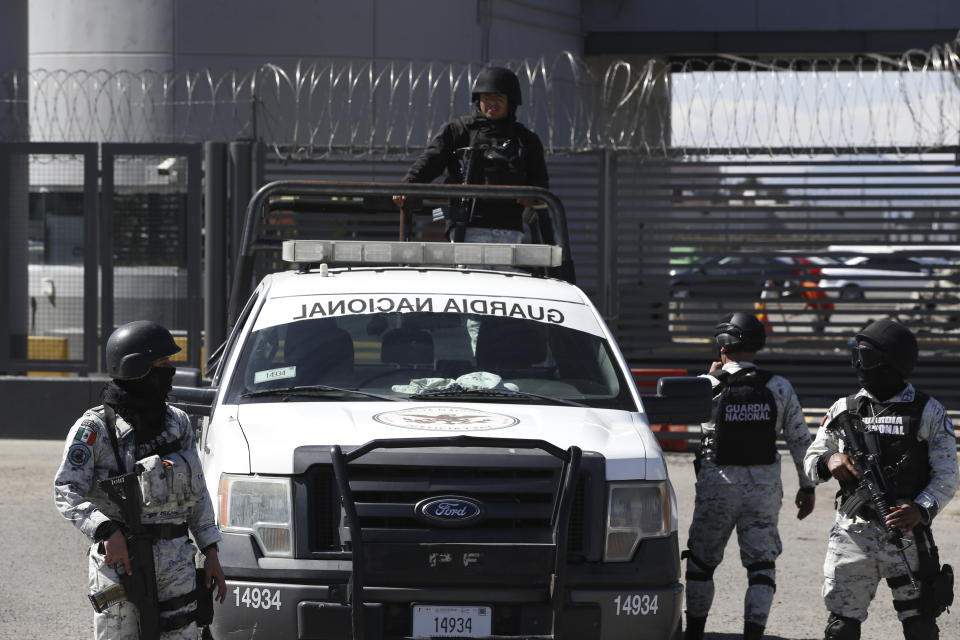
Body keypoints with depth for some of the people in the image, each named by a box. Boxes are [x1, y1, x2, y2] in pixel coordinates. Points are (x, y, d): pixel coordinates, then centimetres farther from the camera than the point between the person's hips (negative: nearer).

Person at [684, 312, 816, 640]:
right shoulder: (778, 388, -1)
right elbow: (800, 441, 1)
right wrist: (807, 487, 11)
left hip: (717, 484, -1)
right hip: (764, 486, 1)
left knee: (701, 562, 14)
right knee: (761, 566, 4)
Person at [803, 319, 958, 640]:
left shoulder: (927, 412, 1)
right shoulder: (843, 411, 10)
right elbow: (811, 461, 15)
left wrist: (921, 510, -20)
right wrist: (828, 463, -9)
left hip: (906, 533, -2)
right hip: (853, 534, 2)